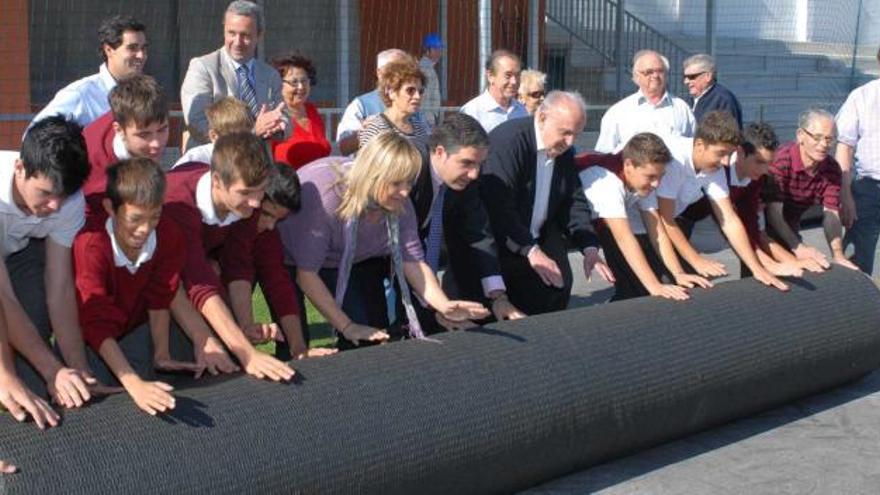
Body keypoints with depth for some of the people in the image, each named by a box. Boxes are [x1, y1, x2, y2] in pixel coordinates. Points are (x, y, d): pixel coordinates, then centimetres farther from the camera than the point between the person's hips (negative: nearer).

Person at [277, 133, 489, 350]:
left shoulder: (399, 204, -21)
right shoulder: (324, 196, -39)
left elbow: (413, 261, -20)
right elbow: (306, 272, -35)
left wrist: (444, 306, -38)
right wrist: (347, 327, -33)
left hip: (350, 263, 6)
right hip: (291, 259, -6)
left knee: (374, 338, -4)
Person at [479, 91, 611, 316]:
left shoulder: (565, 152, 5)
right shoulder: (507, 140, -21)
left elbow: (574, 203, 9)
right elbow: (499, 207, -27)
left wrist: (589, 247, -6)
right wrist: (531, 251, -29)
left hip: (537, 242, 8)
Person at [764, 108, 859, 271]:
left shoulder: (832, 168, -10)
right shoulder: (780, 161, -30)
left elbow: (831, 213, -14)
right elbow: (774, 212, -33)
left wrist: (838, 255, -28)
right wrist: (798, 247, -43)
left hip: (790, 227, 6)